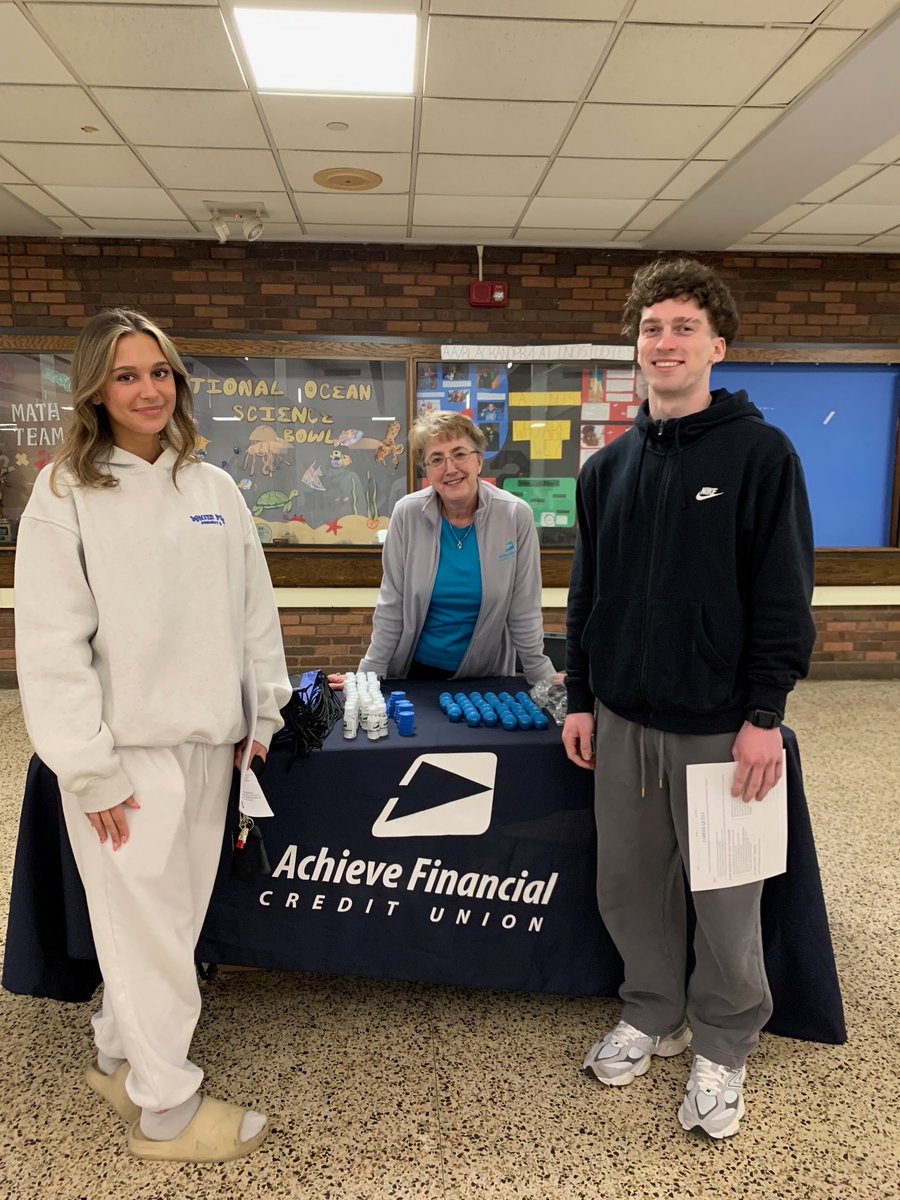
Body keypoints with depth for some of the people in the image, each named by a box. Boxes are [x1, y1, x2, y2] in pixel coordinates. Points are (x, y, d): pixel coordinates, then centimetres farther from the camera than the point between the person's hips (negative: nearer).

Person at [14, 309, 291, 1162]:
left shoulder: (212, 487, 7)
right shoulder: (63, 495, -6)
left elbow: (254, 611, 10)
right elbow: (52, 646, -10)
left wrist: (262, 716, 8)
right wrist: (92, 769, -13)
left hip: (205, 739, 5)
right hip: (127, 747, -5)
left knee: (173, 915, 17)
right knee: (149, 924, 6)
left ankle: (119, 1055, 40)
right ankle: (165, 1108, 26)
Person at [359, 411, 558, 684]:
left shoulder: (516, 516, -15)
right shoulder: (407, 514, -14)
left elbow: (523, 610, -8)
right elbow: (392, 606, -8)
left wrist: (544, 677, -6)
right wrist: (369, 673, -7)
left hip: (485, 676, 0)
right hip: (415, 671, 0)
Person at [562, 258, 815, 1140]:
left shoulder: (760, 453, -6)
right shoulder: (608, 467, 9)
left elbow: (784, 595, -9)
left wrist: (764, 714, -13)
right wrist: (580, 698, 9)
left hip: (718, 724, -4)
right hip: (623, 718, 5)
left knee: (724, 899, 9)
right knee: (629, 883, 15)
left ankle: (722, 1049, 32)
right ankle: (652, 1016, 38)